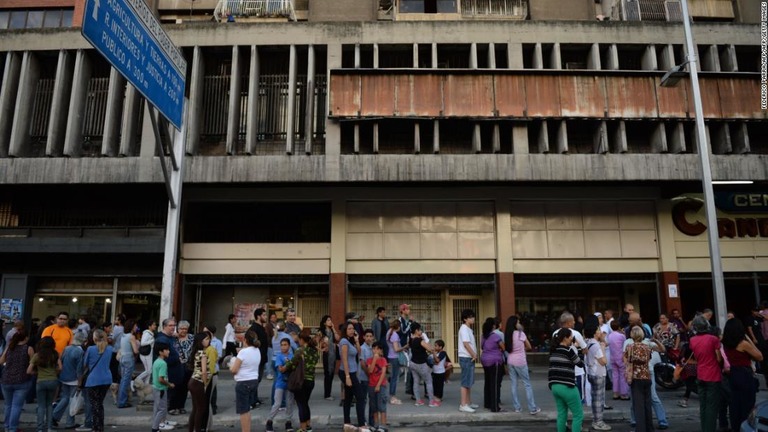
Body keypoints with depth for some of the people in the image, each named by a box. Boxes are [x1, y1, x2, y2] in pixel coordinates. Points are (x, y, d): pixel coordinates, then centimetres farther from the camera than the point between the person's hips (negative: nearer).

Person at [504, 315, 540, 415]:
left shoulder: (507, 335, 2)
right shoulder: (520, 333, -11)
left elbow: (506, 348, 6)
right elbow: (529, 347, 1)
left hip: (510, 361, 5)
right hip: (520, 362, -5)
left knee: (514, 384, 10)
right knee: (527, 384, 3)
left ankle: (517, 407, 13)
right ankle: (533, 408, 5)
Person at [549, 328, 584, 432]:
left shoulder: (553, 350, 7)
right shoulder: (568, 351, -12)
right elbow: (580, 364, 0)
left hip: (555, 386, 7)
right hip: (566, 387, -7)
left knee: (561, 415, 15)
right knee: (578, 415, 5)